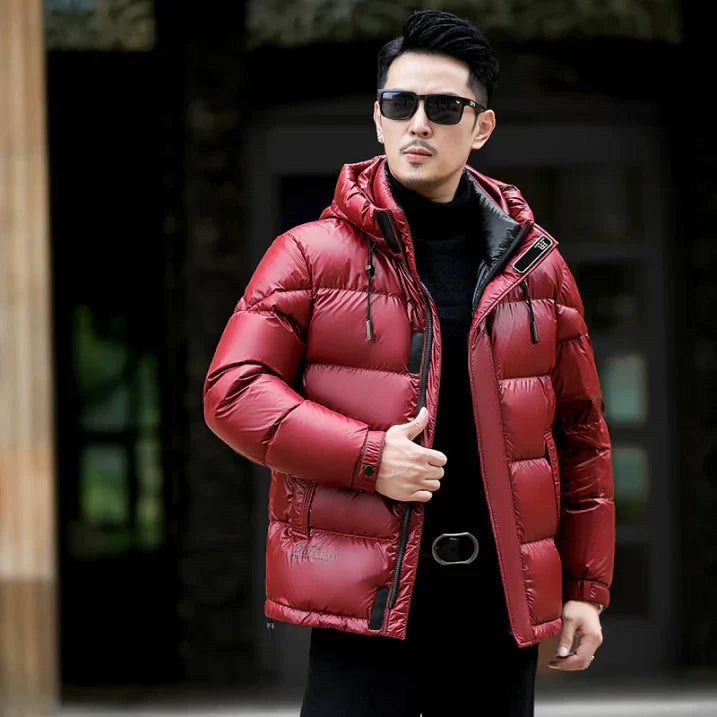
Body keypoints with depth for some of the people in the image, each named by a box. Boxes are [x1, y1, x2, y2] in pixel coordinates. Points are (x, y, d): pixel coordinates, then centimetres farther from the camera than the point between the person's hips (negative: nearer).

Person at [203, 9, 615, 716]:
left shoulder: (536, 266, 10)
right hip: (369, 601, -3)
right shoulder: (312, 254, 1)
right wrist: (367, 458, -15)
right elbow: (232, 392, -4)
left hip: (503, 601, 3)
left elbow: (579, 430, 13)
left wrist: (585, 588, 9)